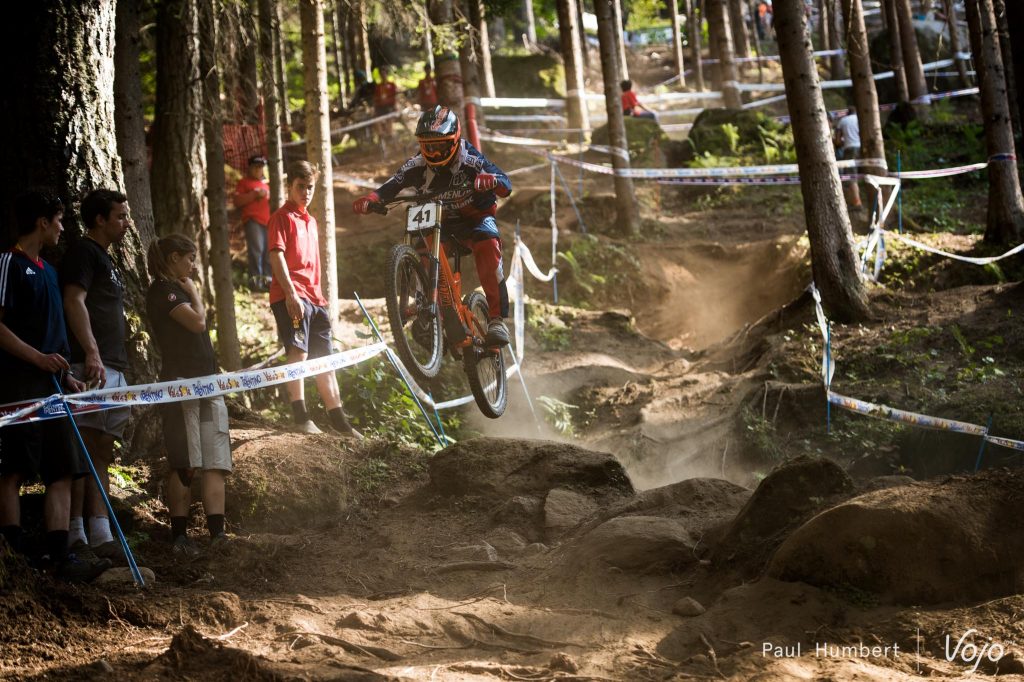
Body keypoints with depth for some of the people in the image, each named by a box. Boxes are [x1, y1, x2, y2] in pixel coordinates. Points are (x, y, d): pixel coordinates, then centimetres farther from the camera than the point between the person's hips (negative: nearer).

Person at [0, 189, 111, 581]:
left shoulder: (47, 270, 21)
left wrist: (66, 375, 16)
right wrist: (38, 358, -20)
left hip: (50, 385, 9)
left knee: (63, 471, 2)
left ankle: (58, 557, 0)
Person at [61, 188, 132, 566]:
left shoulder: (105, 259, 24)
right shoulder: (83, 252, -5)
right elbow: (74, 301, -17)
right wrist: (91, 353, -27)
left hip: (111, 368, 10)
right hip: (90, 365, -10)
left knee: (101, 452, 7)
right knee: (84, 448, -11)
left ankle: (100, 535, 7)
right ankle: (76, 534, -12)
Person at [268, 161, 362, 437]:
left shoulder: (310, 221, 23)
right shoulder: (283, 217, -3)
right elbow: (277, 256, -14)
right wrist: (291, 294, -22)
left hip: (313, 298, 9)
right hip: (291, 296, -9)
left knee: (324, 358, 11)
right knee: (298, 352, -18)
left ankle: (339, 421, 17)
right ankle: (301, 417, -22)